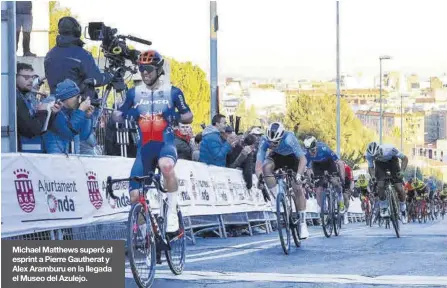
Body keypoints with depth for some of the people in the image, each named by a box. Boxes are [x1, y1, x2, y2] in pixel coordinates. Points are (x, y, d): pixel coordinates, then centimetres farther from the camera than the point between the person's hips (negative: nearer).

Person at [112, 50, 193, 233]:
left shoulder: (172, 92, 2)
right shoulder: (134, 93, 8)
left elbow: (189, 117, 7)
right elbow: (118, 115, 14)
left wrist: (177, 117, -15)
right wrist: (122, 114, -10)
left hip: (165, 145, -3)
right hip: (144, 148, 3)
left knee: (166, 166, -40)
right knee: (135, 197, -5)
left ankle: (172, 212, -24)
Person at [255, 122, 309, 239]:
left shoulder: (289, 139, -40)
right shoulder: (264, 140, -32)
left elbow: (303, 159, -44)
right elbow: (259, 162, -36)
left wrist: (298, 175, -58)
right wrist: (259, 177, -53)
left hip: (292, 157, -2)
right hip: (277, 156, 2)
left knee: (298, 188, -11)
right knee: (266, 168, -31)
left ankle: (303, 224, -1)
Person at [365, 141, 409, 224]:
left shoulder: (389, 149, -39)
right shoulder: (369, 154, -31)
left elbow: (405, 158, -25)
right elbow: (370, 167, -12)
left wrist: (402, 171, -37)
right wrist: (373, 177, -31)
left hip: (392, 161, -2)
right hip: (380, 164, 2)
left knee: (399, 188, -10)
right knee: (380, 185, -21)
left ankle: (403, 210, 11)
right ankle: (384, 208, -1)